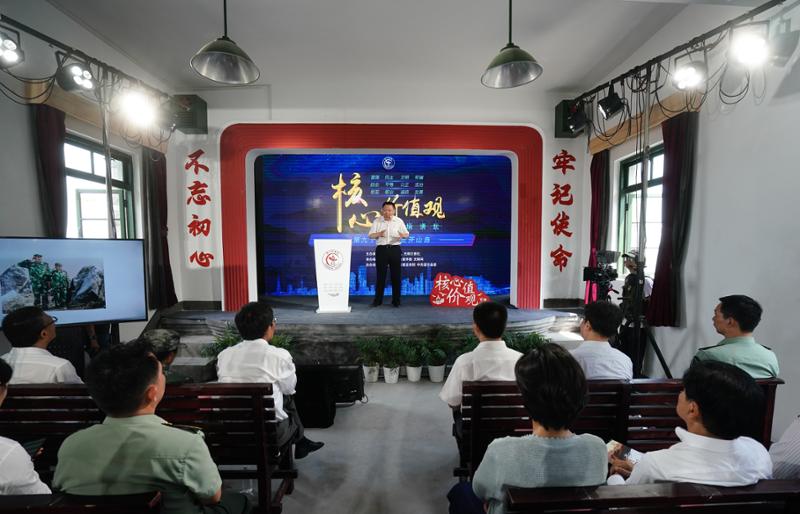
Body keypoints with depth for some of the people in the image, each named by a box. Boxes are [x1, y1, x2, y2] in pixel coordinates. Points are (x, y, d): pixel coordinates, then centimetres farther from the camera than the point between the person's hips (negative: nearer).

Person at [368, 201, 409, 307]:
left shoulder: (399, 221, 4)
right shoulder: (377, 221, 4)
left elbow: (407, 234, 6)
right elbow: (370, 235, 1)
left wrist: (402, 235, -19)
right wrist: (378, 234, -21)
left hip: (395, 249, 0)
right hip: (381, 249, 0)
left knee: (396, 275, 3)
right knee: (381, 275, 3)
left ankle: (396, 300, 13)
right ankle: (378, 299, 12)